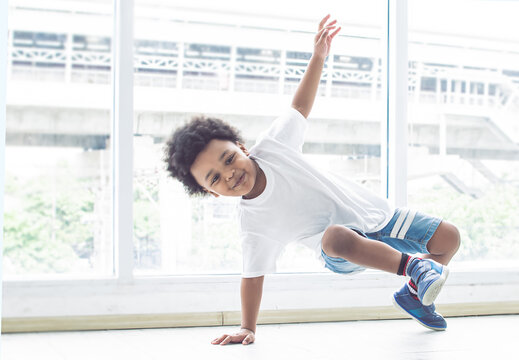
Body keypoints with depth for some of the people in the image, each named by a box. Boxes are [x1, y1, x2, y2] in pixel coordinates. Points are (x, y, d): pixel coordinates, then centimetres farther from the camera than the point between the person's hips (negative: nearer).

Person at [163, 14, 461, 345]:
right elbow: (253, 276, -10)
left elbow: (300, 107, 3)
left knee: (449, 238, 0)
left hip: (373, 211, 5)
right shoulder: (252, 223, -18)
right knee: (336, 237, -43)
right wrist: (248, 328, -12)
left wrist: (318, 57, 0)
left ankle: (413, 293, 25)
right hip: (342, 255, -5)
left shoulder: (272, 146, -12)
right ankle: (414, 266, -30)